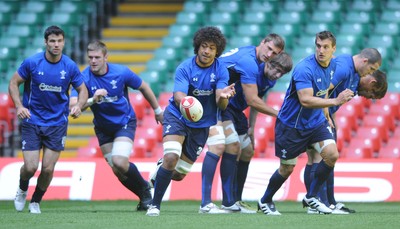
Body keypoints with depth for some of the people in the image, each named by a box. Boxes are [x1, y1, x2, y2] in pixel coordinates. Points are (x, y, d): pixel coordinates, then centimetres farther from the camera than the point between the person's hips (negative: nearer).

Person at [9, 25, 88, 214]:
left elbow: (82, 90, 6)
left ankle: (36, 201, 22)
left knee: (48, 169, -3)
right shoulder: (32, 62, -10)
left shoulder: (70, 66, -6)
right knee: (30, 167, -8)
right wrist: (19, 106, -14)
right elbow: (13, 83, 1)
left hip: (57, 123, 1)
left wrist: (79, 106, -15)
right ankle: (22, 190, 27)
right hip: (32, 120, -1)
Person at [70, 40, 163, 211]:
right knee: (117, 170, 1)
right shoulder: (84, 78, -19)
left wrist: (157, 110, 10)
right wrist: (92, 100, -44)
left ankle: (145, 189, 5)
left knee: (120, 163, -21)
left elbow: (143, 88, 0)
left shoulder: (121, 72, -18)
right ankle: (144, 196, 24)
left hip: (125, 121, -3)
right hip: (103, 127, 3)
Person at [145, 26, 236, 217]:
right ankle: (155, 205, -13)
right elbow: (178, 96, -27)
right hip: (177, 117, -3)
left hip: (202, 124, 3)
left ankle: (162, 169, 42)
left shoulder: (221, 71, -11)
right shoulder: (185, 68, -16)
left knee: (179, 174, 5)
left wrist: (223, 96, -43)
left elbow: (220, 104, -18)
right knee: (171, 157, -28)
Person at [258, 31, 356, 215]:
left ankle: (311, 197, 5)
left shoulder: (331, 66, 0)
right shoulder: (304, 68, -26)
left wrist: (325, 115, 17)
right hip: (291, 124, -6)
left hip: (315, 122, 7)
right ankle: (265, 201, 28)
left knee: (332, 154, -12)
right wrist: (336, 101, -39)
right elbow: (306, 100, -35)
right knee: (287, 168, 4)